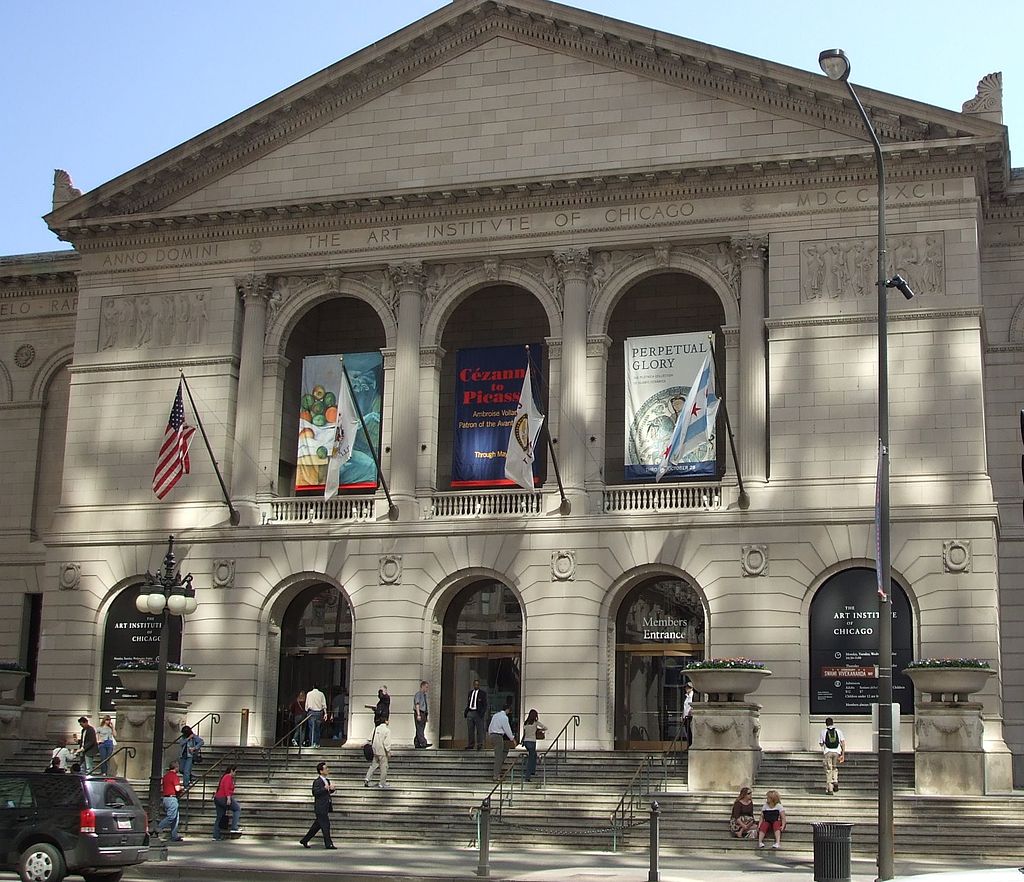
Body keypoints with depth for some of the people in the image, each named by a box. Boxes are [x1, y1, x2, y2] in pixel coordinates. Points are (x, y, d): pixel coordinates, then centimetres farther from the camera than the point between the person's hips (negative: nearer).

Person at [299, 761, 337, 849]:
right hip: (320, 807, -9)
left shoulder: (327, 780, 14)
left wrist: (332, 789, 1)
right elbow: (315, 792, -24)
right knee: (325, 825, -5)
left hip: (325, 807, 9)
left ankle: (304, 840, 22)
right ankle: (328, 844, 3)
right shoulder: (317, 781, -14)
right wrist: (324, 788, -31)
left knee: (317, 825, 14)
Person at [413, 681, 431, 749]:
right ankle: (423, 743, -24)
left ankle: (417, 744, 7)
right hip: (419, 713, -9)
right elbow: (417, 704, -14)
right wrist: (418, 715, -22)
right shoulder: (418, 694, -6)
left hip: (424, 713, 9)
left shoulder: (425, 695, 20)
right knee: (419, 729, -13)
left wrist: (426, 716, 20)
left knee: (420, 730, 6)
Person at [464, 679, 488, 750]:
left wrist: (482, 713, -15)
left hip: (478, 713, -5)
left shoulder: (482, 693, 0)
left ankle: (480, 745, -2)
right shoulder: (470, 692, 15)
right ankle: (471, 745, 9)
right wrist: (466, 712, 7)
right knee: (470, 730, 5)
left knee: (479, 730, -4)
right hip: (470, 712, 5)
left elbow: (485, 705, -3)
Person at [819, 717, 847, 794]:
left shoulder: (823, 732, 5)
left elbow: (821, 744, 10)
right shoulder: (838, 731, 9)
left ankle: (829, 788, 2)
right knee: (835, 768, 22)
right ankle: (835, 781, 1)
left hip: (827, 753, -2)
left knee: (828, 770, 4)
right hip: (837, 752, 2)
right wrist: (843, 754, 3)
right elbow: (843, 742, 2)